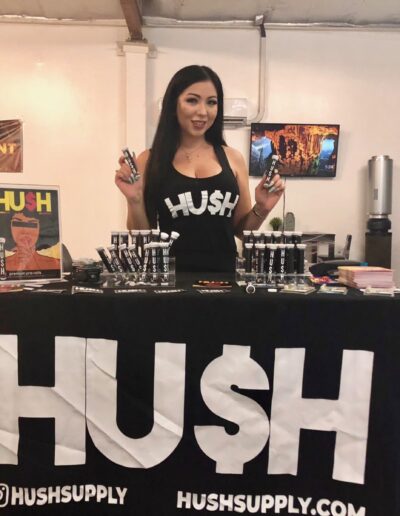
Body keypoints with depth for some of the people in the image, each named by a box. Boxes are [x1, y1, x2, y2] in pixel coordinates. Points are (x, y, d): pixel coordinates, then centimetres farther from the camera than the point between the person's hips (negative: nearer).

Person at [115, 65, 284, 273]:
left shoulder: (233, 158, 6)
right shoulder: (149, 160, 2)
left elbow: (240, 230, 14)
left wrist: (261, 210, -2)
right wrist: (134, 201, -9)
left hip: (223, 274, 2)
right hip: (171, 275, -1)